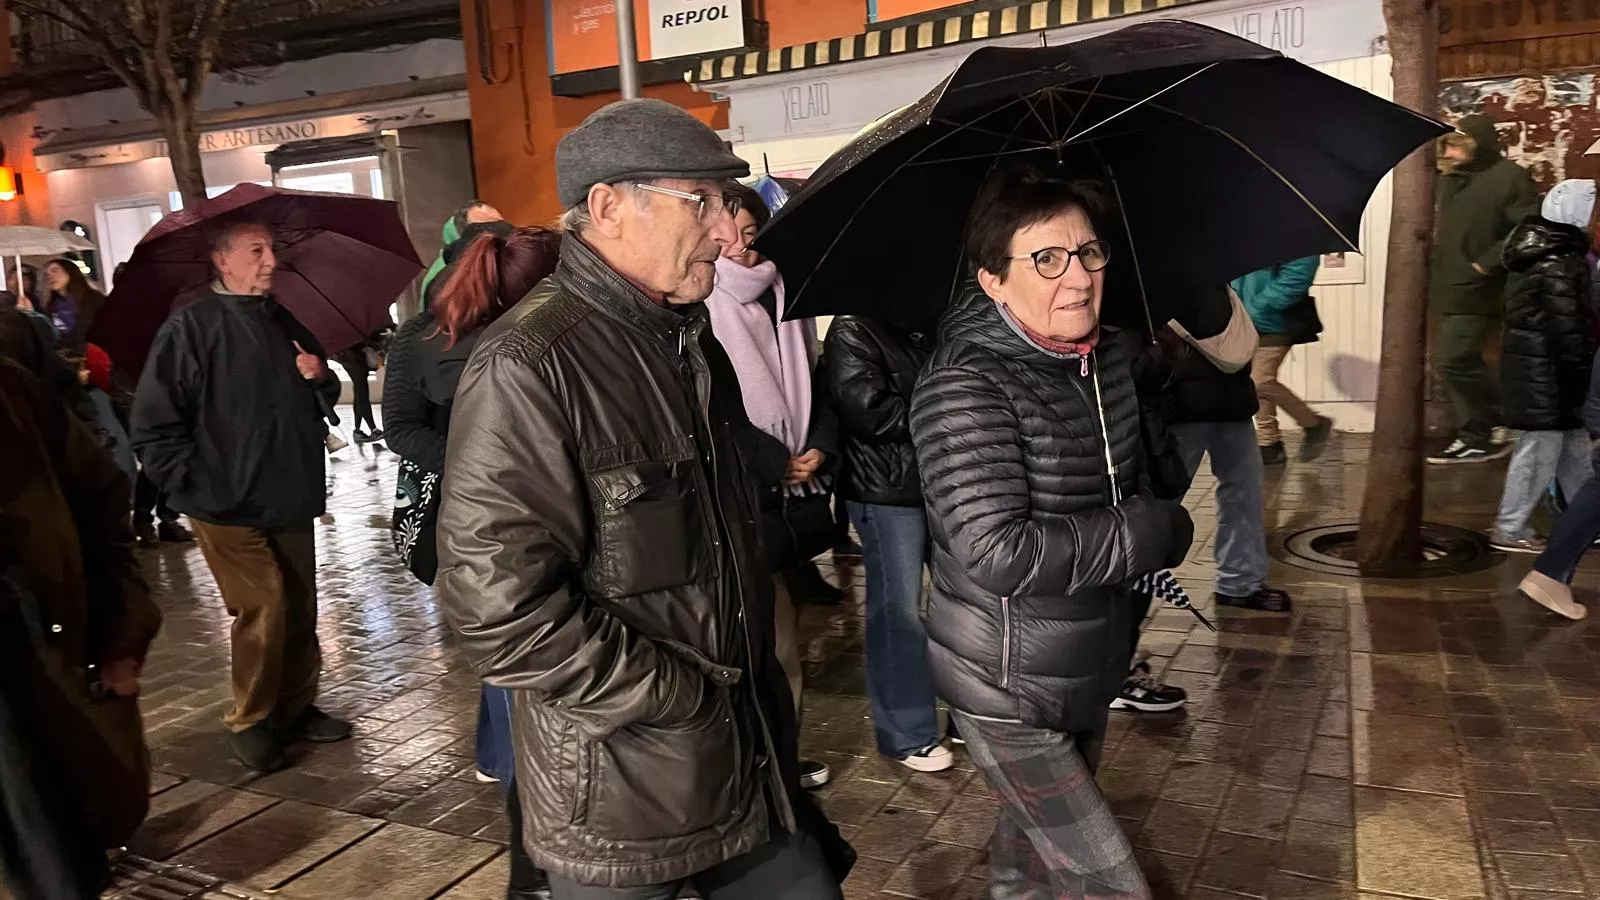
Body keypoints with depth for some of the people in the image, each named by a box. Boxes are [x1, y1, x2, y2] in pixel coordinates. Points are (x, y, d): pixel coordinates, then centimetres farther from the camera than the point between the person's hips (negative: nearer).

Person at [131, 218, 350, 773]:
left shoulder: (285, 323, 11)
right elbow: (153, 422, -10)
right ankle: (249, 723, 11)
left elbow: (317, 403, 23)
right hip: (228, 505, -6)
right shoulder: (190, 328, -8)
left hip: (291, 500, 6)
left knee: (301, 608, 10)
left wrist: (321, 379, 1)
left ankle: (296, 708, 26)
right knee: (264, 607, -8)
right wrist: (192, 484, -13)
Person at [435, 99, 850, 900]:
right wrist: (678, 697, -17)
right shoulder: (527, 367, -20)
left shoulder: (691, 341, 8)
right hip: (618, 801, -7)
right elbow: (498, 606, -26)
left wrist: (756, 685, 16)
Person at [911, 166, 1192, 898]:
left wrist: (1151, 523, -2)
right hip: (1007, 694, -7)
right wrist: (1152, 536, -21)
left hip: (1088, 676, 8)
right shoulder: (964, 388, -24)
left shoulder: (1107, 357, 1)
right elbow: (998, 552, -31)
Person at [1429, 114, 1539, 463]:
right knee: (1461, 363, 11)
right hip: (1449, 289, 9)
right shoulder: (1450, 181, 15)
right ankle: (1477, 436, 19)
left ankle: (1504, 423, 5)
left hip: (1476, 291, -9)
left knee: (1456, 361, -13)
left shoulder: (1510, 178, -11)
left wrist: (1487, 263, -20)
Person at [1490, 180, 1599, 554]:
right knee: (1540, 448, -1)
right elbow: (1568, 329, -20)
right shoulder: (1560, 265, -20)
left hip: (1528, 362, 10)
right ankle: (1509, 529, 7)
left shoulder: (1536, 253, 11)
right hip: (1546, 372, -10)